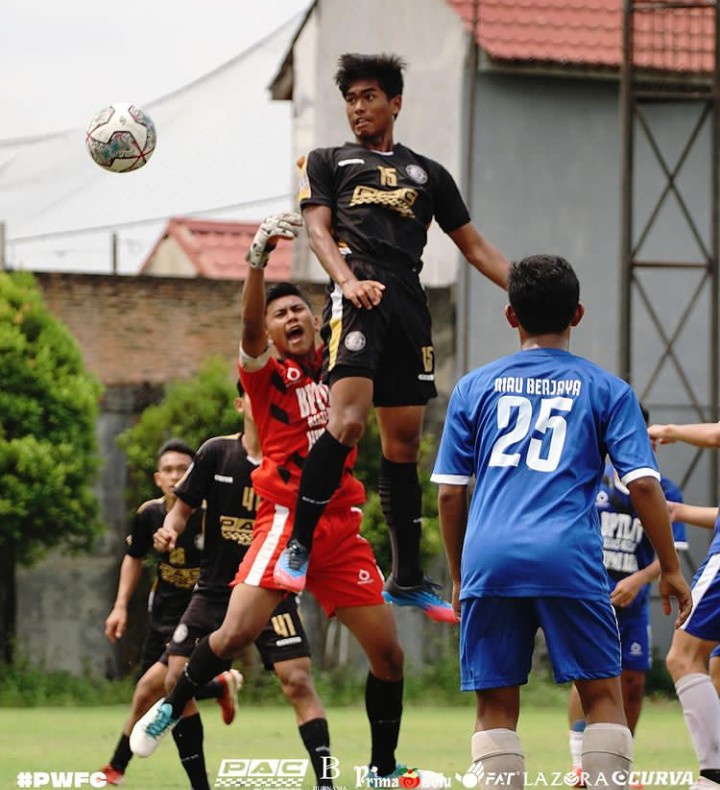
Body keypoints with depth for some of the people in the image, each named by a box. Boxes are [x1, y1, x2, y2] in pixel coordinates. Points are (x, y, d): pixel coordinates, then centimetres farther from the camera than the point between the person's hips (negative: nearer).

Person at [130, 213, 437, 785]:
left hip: (343, 529, 4)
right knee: (235, 634, -19)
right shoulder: (265, 372, 0)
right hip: (286, 519, -4)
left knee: (388, 654, 2)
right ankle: (173, 707, 8)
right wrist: (257, 260, -34)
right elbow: (249, 327, -19)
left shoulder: (335, 365, 12)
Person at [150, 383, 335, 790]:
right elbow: (184, 507, 7)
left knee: (297, 680, -19)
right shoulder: (216, 453, 0)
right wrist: (170, 529, -13)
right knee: (176, 681, -7)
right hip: (215, 589, 2)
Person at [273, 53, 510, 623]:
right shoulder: (328, 162, 18)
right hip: (358, 297, -4)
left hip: (410, 305, 4)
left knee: (404, 442, 5)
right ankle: (298, 548, -16)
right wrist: (348, 279, -17)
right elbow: (318, 230, 3)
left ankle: (408, 579, 11)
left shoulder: (428, 173, 25)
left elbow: (474, 246, 27)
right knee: (347, 422, -23)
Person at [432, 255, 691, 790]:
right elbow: (642, 484, 1)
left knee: (496, 706, 6)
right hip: (569, 562, -2)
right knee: (603, 696, 5)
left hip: (489, 562, 2)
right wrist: (671, 569, 8)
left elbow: (450, 492, 11)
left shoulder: (475, 388, 13)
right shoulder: (606, 390, 8)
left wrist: (459, 576, 22)